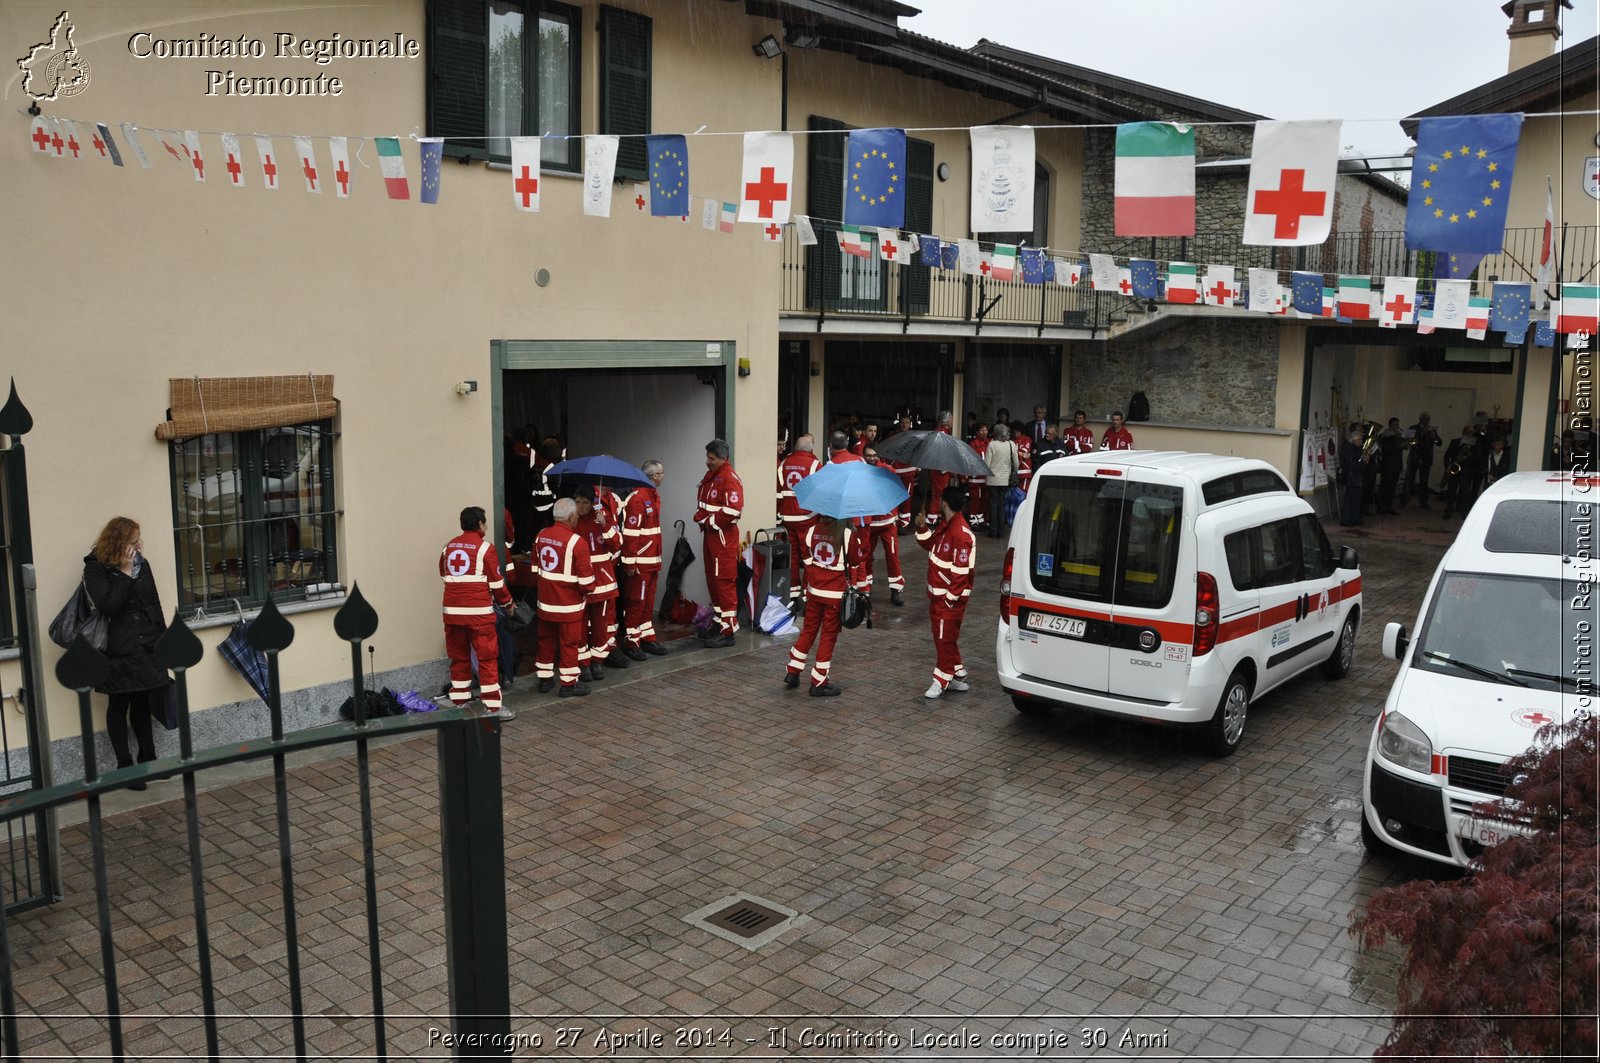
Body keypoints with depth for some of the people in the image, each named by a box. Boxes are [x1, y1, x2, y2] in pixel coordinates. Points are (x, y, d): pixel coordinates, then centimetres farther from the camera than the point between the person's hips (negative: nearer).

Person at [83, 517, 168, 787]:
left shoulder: (141, 563, 9)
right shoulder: (95, 569, -8)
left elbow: (154, 602, 13)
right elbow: (107, 605, -20)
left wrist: (163, 639, 11)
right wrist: (125, 575, -19)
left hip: (146, 646, 5)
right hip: (118, 651, -5)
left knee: (143, 703, 12)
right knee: (119, 705, 4)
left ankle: (147, 759, 22)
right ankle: (125, 766, 10)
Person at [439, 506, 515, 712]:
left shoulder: (449, 546, 10)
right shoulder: (485, 547, -6)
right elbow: (496, 581, -4)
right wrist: (507, 603, 11)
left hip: (452, 610, 6)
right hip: (478, 611, -5)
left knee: (459, 657, 14)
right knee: (487, 657, 0)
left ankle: (459, 702, 20)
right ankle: (491, 706, -2)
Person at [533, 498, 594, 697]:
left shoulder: (540, 537, 1)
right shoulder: (576, 541, -20)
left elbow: (535, 568, 12)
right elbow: (585, 577, -17)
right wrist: (587, 589, 3)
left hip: (545, 601, 6)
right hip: (569, 604, -6)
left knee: (546, 640, 17)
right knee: (569, 642, 5)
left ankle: (545, 679, 27)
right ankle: (569, 683, 12)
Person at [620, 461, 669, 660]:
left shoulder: (654, 495, 13)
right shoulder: (637, 497, -18)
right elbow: (630, 532, -21)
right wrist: (630, 562, -21)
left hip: (652, 560, 9)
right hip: (639, 562, -9)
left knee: (648, 601, 16)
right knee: (636, 601, -1)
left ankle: (647, 637, 26)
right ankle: (630, 642, 8)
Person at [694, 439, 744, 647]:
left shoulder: (730, 479, -16)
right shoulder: (710, 475, 13)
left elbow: (733, 511, -25)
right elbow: (702, 502, 24)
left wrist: (709, 521, -14)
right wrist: (700, 517, 4)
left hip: (724, 535, -9)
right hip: (710, 533, 9)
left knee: (724, 581, -7)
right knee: (712, 579, 15)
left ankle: (728, 631, -3)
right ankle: (718, 620, 28)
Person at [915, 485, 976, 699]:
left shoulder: (961, 535, -23)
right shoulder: (945, 525, 8)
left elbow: (961, 571, -24)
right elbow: (931, 544, 24)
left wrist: (951, 598, -21)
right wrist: (922, 529, 5)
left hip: (951, 597, -10)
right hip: (937, 594, 10)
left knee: (945, 638, -1)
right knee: (942, 636, 16)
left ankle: (941, 681, 9)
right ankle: (959, 677, 27)